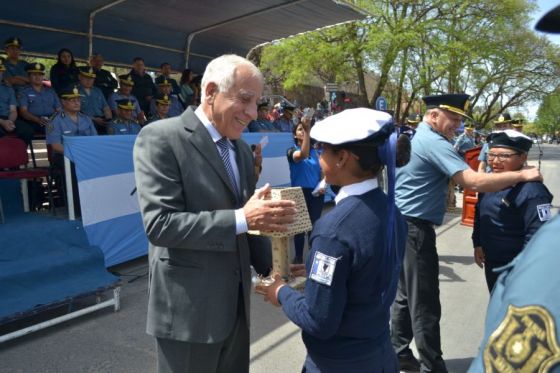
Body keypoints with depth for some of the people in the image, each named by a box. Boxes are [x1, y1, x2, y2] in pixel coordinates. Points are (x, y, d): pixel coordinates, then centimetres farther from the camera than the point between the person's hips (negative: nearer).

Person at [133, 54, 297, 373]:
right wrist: (242, 219, -27)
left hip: (236, 301, 7)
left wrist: (270, 260, -2)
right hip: (189, 307, -7)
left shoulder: (242, 149, 10)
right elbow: (159, 223, -22)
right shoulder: (161, 138, -14)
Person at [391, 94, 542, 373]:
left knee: (405, 295, 19)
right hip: (415, 230, -10)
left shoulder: (413, 138, 13)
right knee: (424, 304, 2)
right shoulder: (433, 142, -17)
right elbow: (475, 182, -24)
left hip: (402, 226, 10)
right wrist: (522, 175, -14)